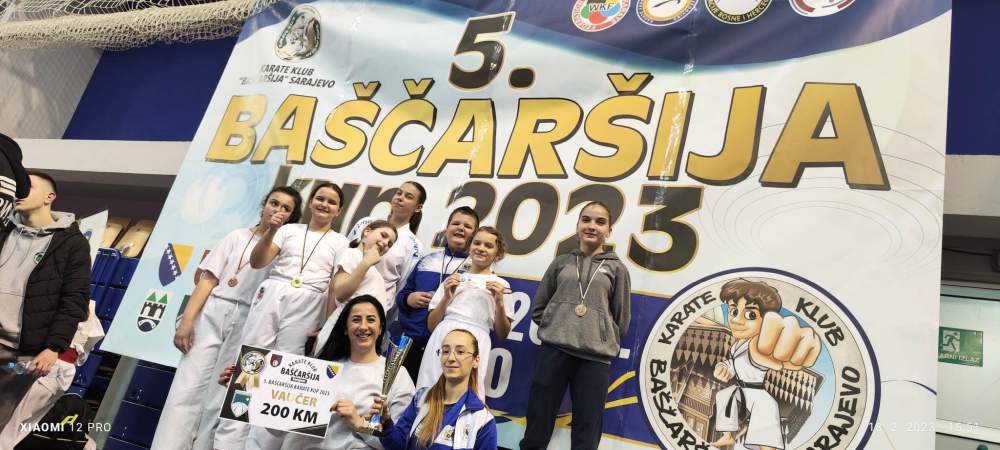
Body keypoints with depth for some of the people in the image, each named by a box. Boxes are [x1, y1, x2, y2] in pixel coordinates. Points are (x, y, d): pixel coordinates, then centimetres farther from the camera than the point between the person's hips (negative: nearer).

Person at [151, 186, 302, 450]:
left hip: (248, 326, -1)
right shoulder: (238, 236, 12)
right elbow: (208, 279, 5)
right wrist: (187, 319, -4)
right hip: (213, 315, 1)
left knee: (221, 400, 1)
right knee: (187, 390, -4)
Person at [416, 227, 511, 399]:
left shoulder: (501, 285, 13)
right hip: (442, 337, 2)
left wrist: (499, 302, -3)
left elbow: (502, 334, 10)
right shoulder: (452, 279, 16)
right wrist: (446, 298, -1)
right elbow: (431, 325, 13)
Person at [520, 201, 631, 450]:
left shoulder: (616, 268, 9)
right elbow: (537, 308, 15)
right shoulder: (561, 262, 12)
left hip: (595, 357, 0)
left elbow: (621, 320, 10)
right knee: (537, 427, 5)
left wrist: (601, 339, 4)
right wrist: (556, 328, 5)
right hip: (553, 350, 1)